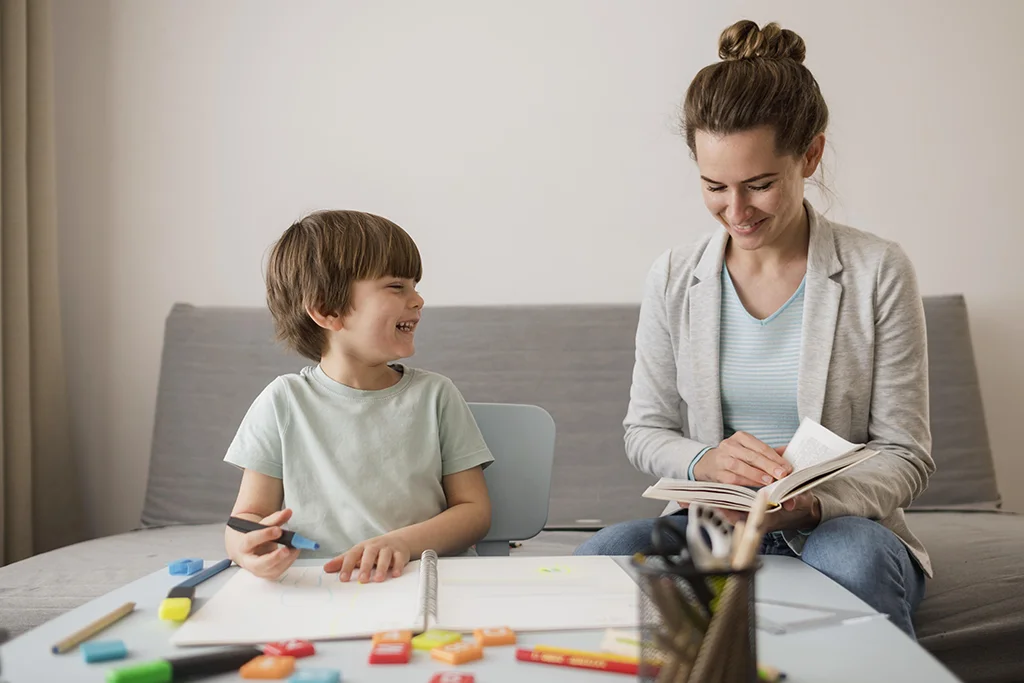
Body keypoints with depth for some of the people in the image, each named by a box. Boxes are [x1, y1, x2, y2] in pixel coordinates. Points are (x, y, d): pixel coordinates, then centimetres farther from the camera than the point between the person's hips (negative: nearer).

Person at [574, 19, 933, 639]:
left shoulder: (878, 272, -3)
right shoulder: (675, 279, 4)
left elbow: (906, 457, -3)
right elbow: (644, 431, 8)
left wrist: (813, 503, -23)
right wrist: (704, 460, -16)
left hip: (840, 524, -1)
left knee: (855, 554, -38)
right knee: (602, 555, -29)